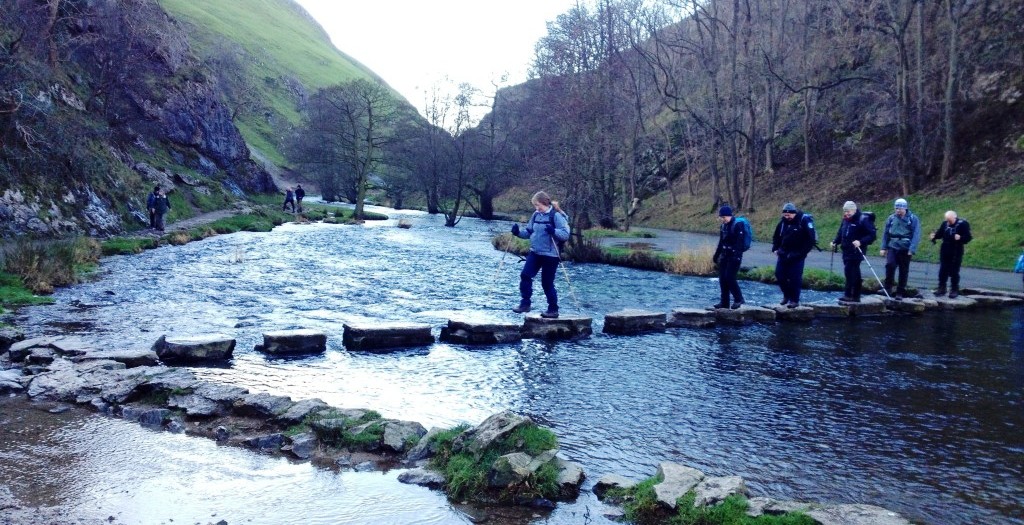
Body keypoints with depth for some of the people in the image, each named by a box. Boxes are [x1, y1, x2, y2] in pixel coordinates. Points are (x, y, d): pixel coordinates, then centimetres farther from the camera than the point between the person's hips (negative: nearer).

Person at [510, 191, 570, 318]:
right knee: (525, 275, -8)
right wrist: (518, 232, -2)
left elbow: (565, 234, -16)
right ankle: (525, 304, 3)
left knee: (547, 283, -1)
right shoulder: (536, 215, 9)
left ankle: (553, 310, 12)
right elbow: (529, 232, 17)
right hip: (535, 252, 6)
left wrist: (553, 231, -33)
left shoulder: (556, 216, -10)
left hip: (550, 255, -6)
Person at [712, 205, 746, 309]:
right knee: (722, 278, 5)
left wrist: (737, 256, -28)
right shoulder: (723, 226, 12)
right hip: (725, 256, 8)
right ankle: (724, 302, 11)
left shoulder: (738, 225, -13)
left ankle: (738, 299, 1)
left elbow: (739, 243, -20)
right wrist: (716, 256, 22)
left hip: (734, 257, -8)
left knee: (729, 277, -13)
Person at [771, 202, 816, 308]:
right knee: (779, 275, 5)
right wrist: (775, 249, 6)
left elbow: (811, 239, -14)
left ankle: (795, 300, 7)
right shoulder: (783, 221, 4)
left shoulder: (805, 220, -12)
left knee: (795, 278, -4)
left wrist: (802, 253, -16)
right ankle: (787, 295, 24)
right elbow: (776, 236, 18)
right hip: (783, 254, 6)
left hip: (797, 256, -6)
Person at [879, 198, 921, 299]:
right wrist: (883, 248, 8)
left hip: (905, 249, -1)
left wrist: (912, 250, -15)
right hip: (892, 247, 1)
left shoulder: (913, 219, -2)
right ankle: (887, 288, -7)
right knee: (890, 264, -20)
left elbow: (916, 235, -7)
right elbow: (886, 233, 12)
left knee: (904, 271, 4)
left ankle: (900, 293, 13)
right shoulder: (891, 218, 6)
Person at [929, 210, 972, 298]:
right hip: (944, 251, 5)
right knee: (943, 271, 10)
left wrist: (960, 238, -31)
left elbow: (968, 237, -13)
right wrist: (934, 235, -6)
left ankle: (955, 290, 12)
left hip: (956, 253, -5)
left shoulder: (963, 224, -11)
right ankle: (941, 288, 21)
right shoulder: (945, 223, 1)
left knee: (954, 272, 2)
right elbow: (940, 233, 14)